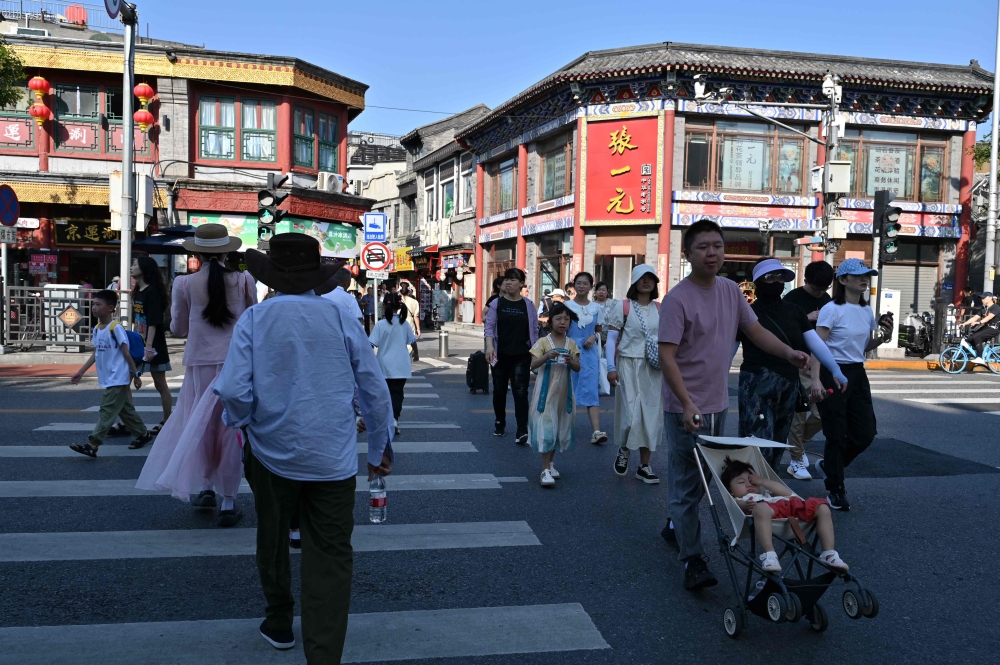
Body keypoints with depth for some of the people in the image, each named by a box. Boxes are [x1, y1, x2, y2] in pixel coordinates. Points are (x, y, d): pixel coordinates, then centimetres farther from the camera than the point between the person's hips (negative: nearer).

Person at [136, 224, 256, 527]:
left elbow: (179, 328, 8)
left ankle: (206, 487, 23)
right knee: (231, 429, 6)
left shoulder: (184, 284, -3)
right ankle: (228, 502, 11)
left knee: (200, 423, 18)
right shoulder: (244, 281, -4)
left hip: (200, 364, 0)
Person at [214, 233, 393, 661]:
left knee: (273, 538, 23)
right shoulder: (341, 319, -2)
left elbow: (233, 390, -14)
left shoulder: (254, 319, -4)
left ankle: (280, 622, 42)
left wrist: (244, 424, 9)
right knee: (331, 556, 4)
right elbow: (375, 391, 1)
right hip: (333, 460, -1)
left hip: (272, 453, 1)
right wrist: (380, 449, 14)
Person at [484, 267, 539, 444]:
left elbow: (534, 330, 8)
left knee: (520, 392, -10)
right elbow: (489, 326, -3)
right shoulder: (497, 303, 3)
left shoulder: (528, 305, 4)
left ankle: (522, 432, -13)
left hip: (521, 356, -1)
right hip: (500, 355, 1)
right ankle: (499, 423, 33)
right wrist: (489, 346, -18)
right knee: (499, 391, 12)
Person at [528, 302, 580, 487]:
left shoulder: (571, 343, 5)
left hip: (563, 390, 4)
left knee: (560, 425, 11)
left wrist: (570, 361, -16)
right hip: (546, 390, -4)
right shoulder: (543, 342, -5)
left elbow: (578, 368, 5)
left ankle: (551, 463, 27)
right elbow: (533, 364, -13)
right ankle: (545, 470, -7)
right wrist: (546, 356, -29)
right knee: (546, 425, -7)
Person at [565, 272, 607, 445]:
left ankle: (596, 432, -18)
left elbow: (599, 330, 14)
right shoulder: (566, 306, 0)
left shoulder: (596, 308, 6)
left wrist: (593, 337, -5)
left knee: (591, 390, -9)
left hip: (589, 352, 1)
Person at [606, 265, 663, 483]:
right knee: (631, 414, -9)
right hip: (629, 366, -4)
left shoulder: (660, 309, 9)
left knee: (652, 416, 5)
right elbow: (611, 338, -3)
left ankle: (644, 466, 17)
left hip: (653, 369, 4)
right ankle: (623, 450, 22)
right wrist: (611, 367, -12)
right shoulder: (623, 306, -2)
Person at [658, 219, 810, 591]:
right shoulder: (678, 299, -17)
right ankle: (692, 560, 6)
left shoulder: (731, 291, 6)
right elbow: (667, 355, -21)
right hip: (686, 409, -7)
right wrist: (688, 405, -29)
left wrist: (789, 353, -3)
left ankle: (676, 528, 41)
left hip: (718, 405, 8)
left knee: (703, 477, 21)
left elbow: (755, 330, 15)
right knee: (688, 483, -1)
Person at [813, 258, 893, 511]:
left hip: (857, 374, 7)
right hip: (833, 374, -7)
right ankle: (836, 490, 14)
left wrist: (883, 337, 0)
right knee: (837, 435, 0)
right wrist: (816, 380, -26)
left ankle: (829, 465, 31)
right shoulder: (832, 309, -11)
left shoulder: (867, 311, 10)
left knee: (866, 432, 6)